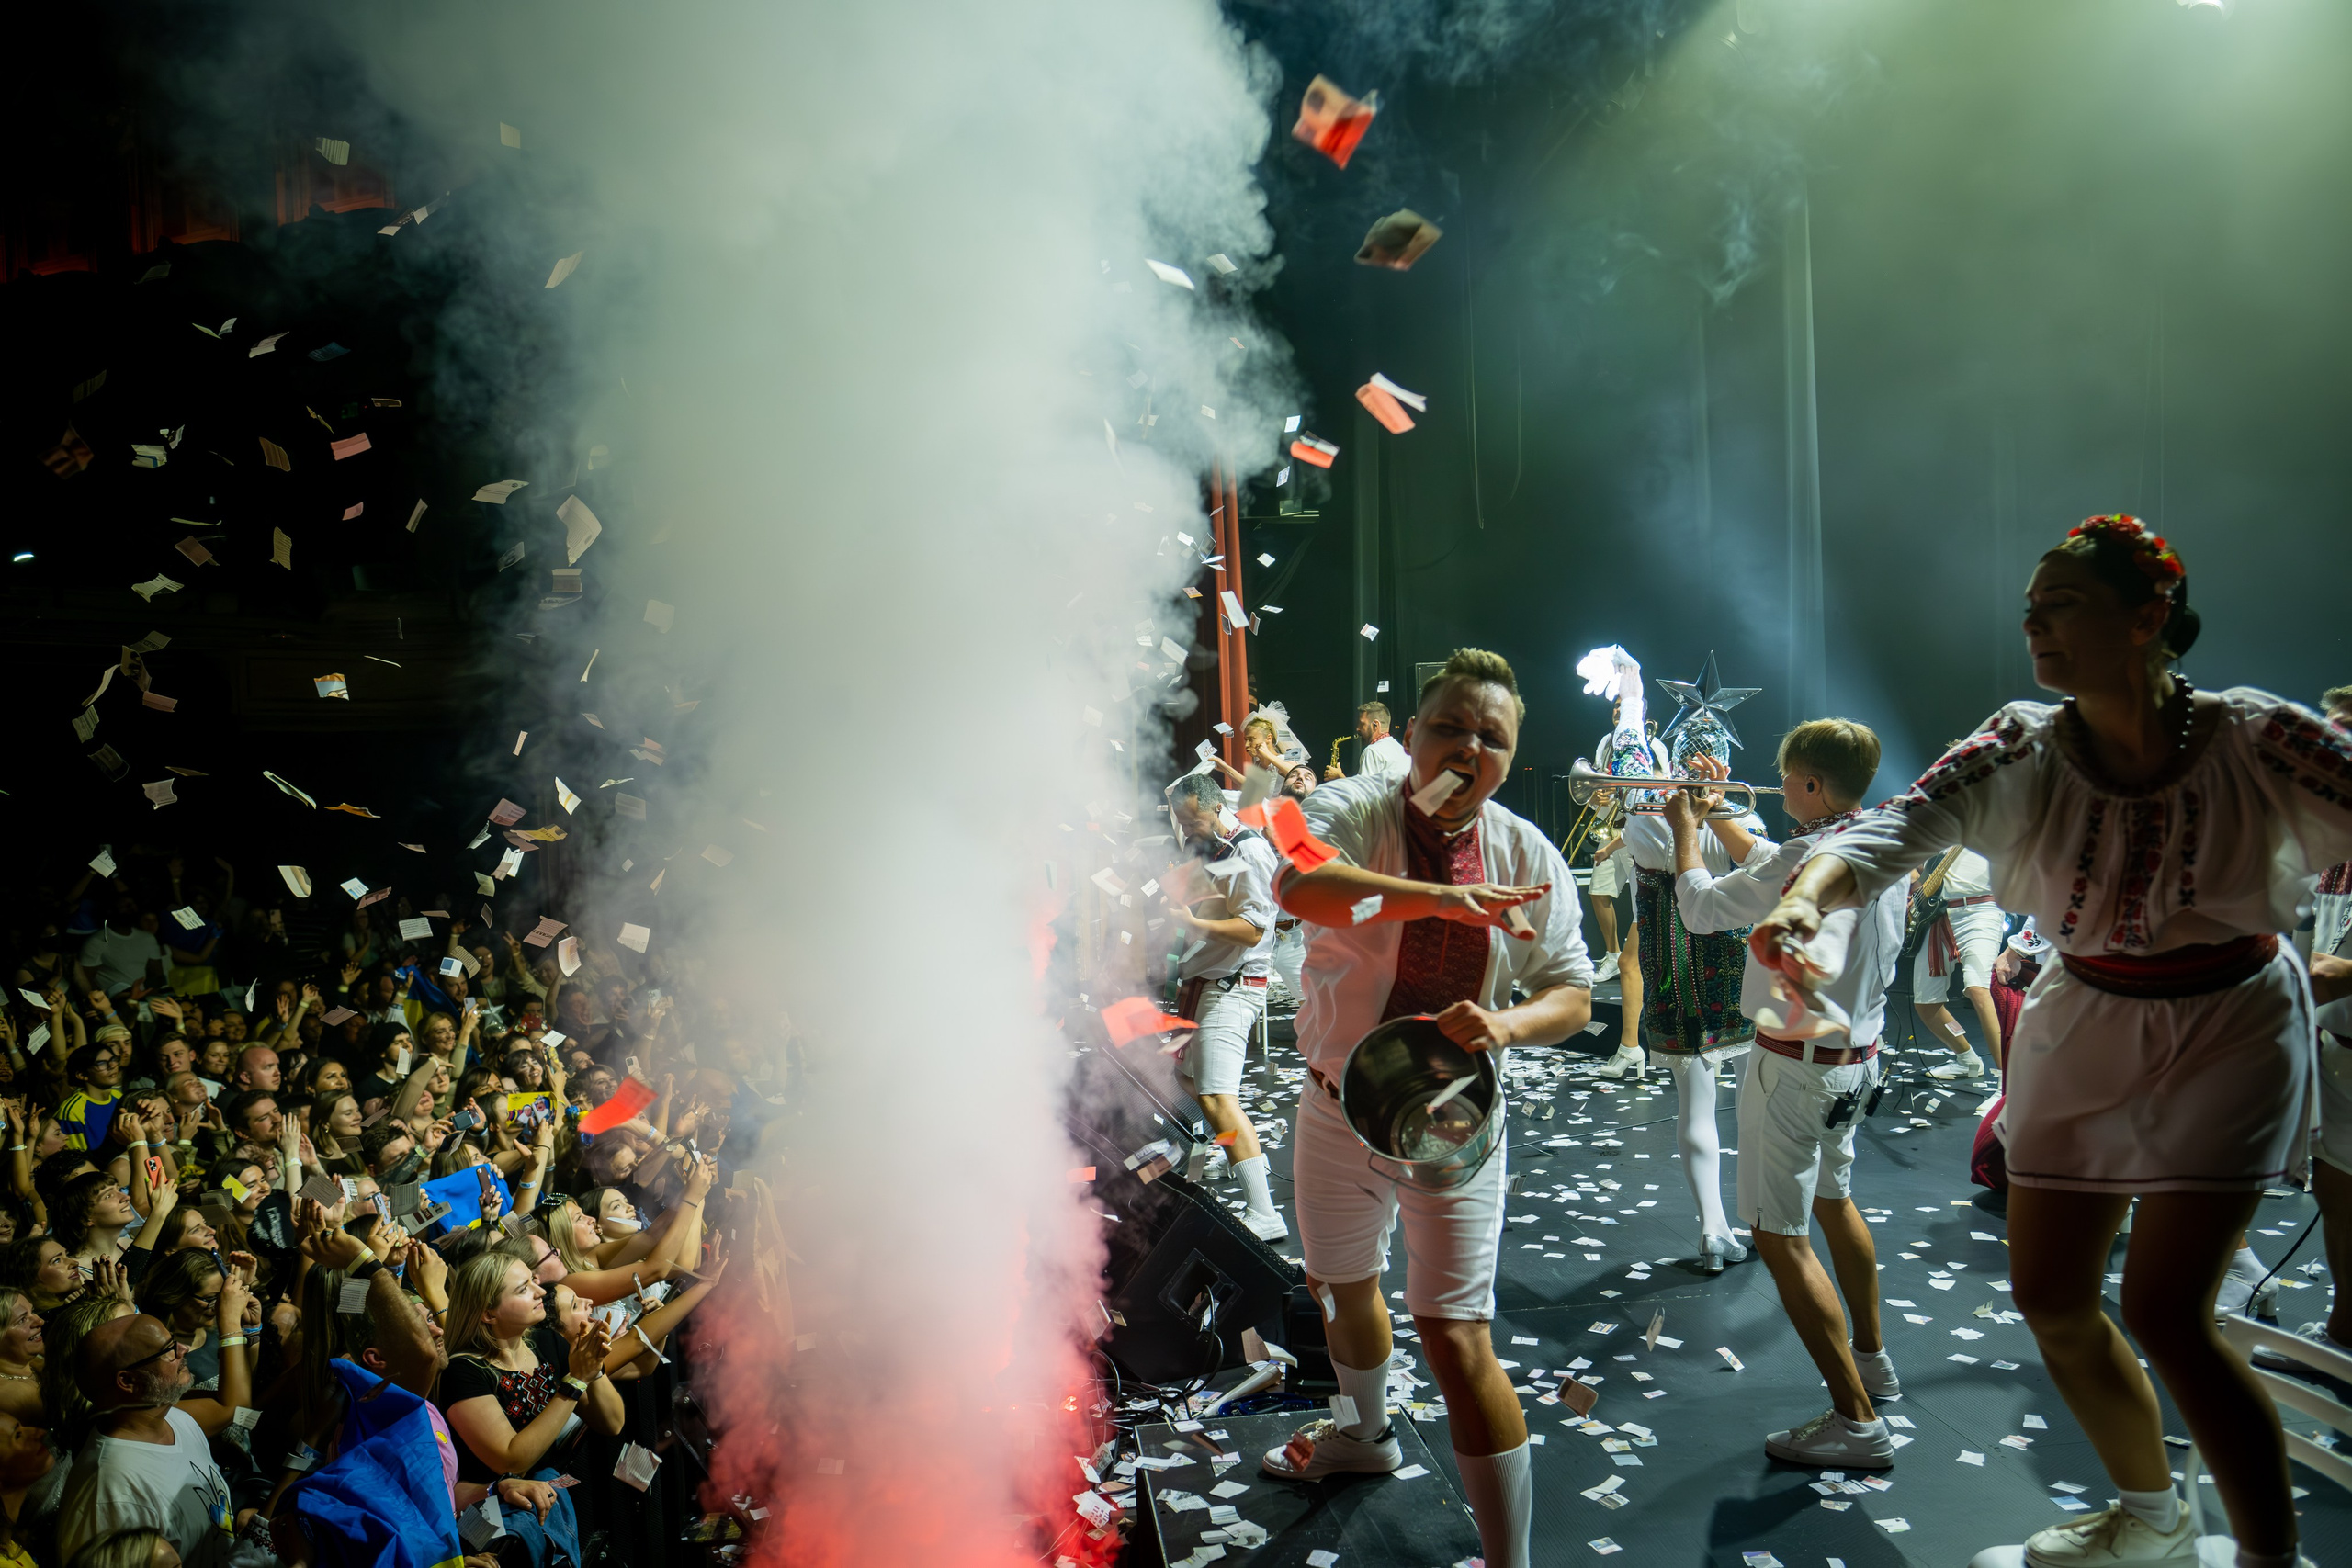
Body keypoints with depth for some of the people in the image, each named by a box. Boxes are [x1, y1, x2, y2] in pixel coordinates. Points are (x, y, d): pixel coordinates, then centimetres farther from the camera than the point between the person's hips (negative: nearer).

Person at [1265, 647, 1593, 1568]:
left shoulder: (1529, 856, -7)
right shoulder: (1349, 812, -12)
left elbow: (1572, 997, -5)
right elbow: (1302, 885, -35)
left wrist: (1506, 1025, -27)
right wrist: (1446, 896, -46)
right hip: (1338, 1103, 2)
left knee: (1455, 1335, -8)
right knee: (1339, 1281, 24)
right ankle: (1368, 1433, 55)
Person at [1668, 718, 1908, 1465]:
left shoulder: (1809, 857, -24)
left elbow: (1703, 907, -14)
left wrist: (1685, 826, 2)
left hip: (1799, 1064, -9)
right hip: (1857, 1053, 9)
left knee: (1781, 1235, -4)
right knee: (1833, 1199, 28)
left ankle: (1857, 1419, -4)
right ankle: (1871, 1359, 45)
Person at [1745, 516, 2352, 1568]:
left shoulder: (2255, 739, -17)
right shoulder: (2022, 750, -11)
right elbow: (1897, 828, -25)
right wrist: (1807, 895, -44)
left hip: (2233, 1032, -4)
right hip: (2085, 1035, 4)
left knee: (2162, 1308, -13)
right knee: (2050, 1296, 10)